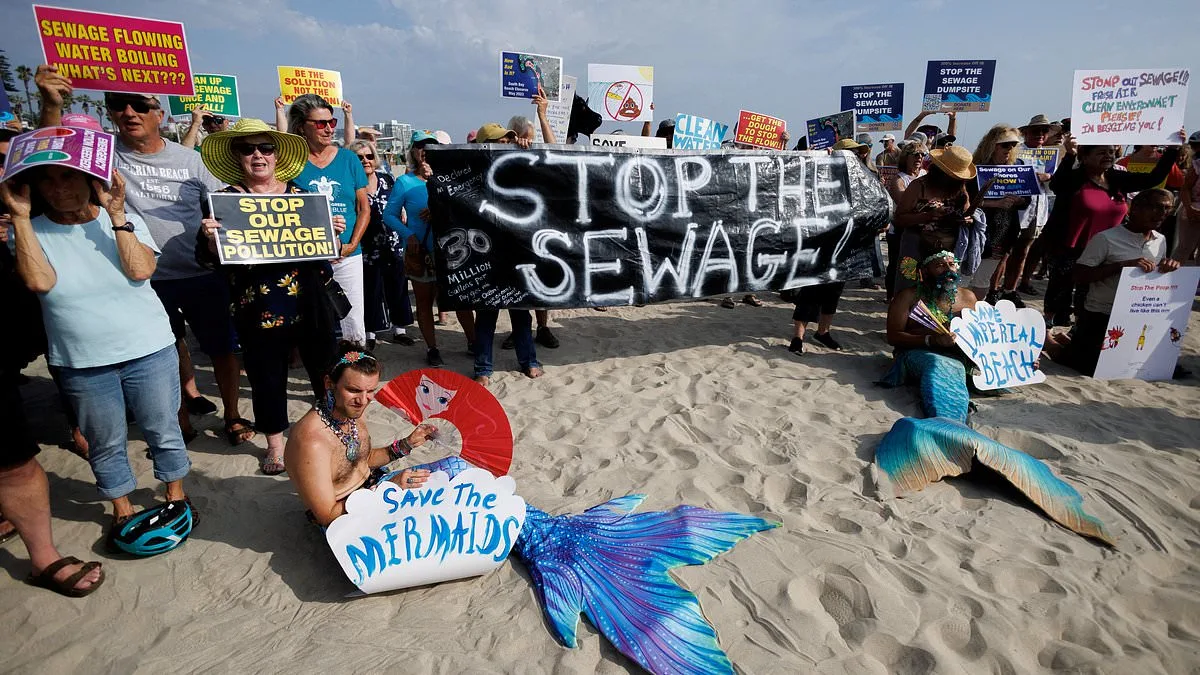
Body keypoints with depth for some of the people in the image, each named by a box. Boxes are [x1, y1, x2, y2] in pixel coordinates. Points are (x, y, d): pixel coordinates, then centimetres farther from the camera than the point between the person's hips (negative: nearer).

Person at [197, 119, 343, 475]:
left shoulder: (297, 192, 8)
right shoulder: (226, 198, 0)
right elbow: (210, 258, -2)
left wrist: (332, 230, -4)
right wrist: (210, 238, -23)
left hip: (311, 302, 2)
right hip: (259, 309, -2)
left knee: (326, 367, 12)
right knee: (267, 376, 9)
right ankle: (275, 444, 27)